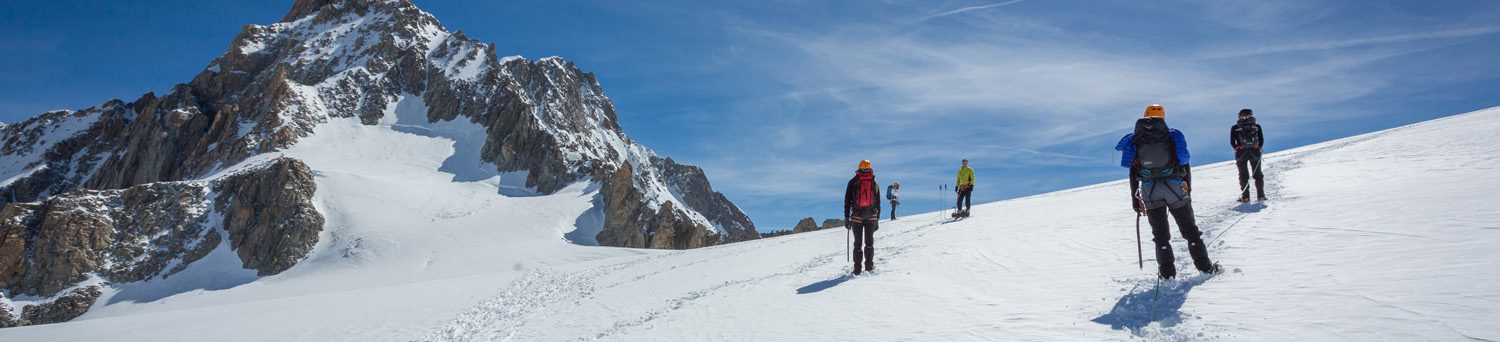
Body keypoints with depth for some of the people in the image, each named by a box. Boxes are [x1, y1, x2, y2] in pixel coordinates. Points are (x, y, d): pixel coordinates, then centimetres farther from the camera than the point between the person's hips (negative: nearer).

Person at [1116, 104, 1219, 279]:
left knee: (1160, 234, 8)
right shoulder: (1173, 136, 8)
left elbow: (1133, 172, 5)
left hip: (1149, 192, 0)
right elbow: (1186, 166, 6)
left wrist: (1134, 197, 9)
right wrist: (1188, 192, 12)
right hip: (1175, 189, 0)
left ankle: (1167, 272, 5)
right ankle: (1205, 266, 17)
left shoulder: (1135, 141, 8)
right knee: (1189, 229, 12)